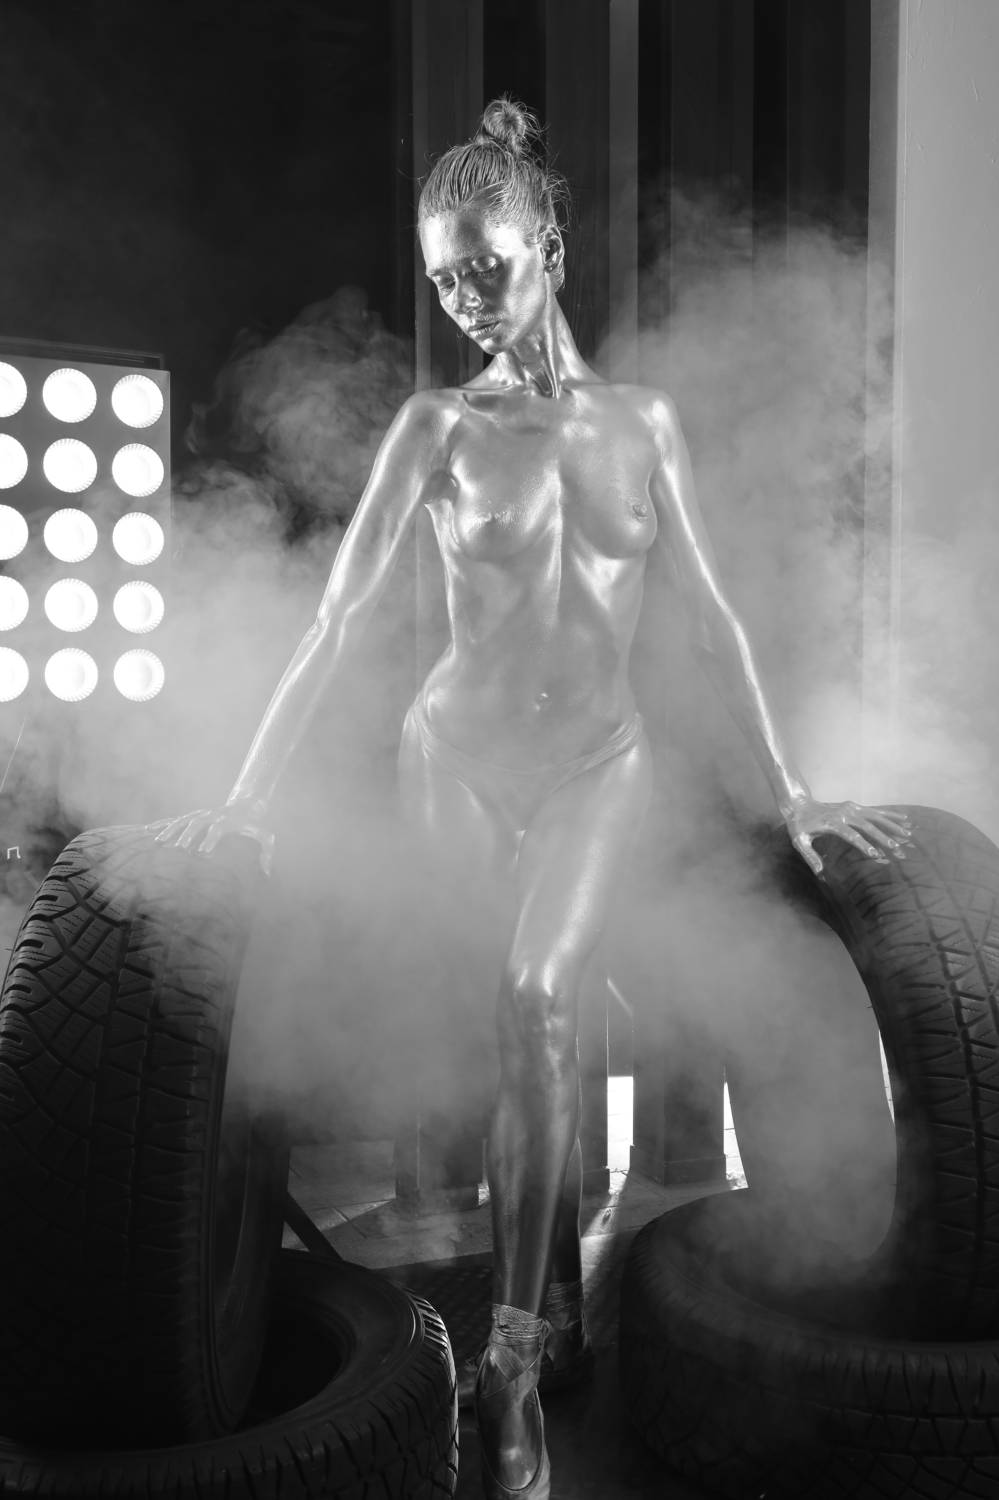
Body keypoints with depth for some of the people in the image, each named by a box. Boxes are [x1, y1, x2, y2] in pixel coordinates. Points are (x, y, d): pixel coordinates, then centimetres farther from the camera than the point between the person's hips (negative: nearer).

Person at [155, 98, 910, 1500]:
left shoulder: (642, 420, 5)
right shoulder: (437, 425, 0)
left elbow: (712, 615, 5)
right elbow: (339, 618, -5)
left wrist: (790, 787, 2)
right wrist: (247, 791, -13)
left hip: (596, 757, 0)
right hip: (460, 751, 0)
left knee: (534, 1000, -21)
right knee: (531, 1033, 4)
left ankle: (515, 1355, -11)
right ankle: (560, 1309, 24)